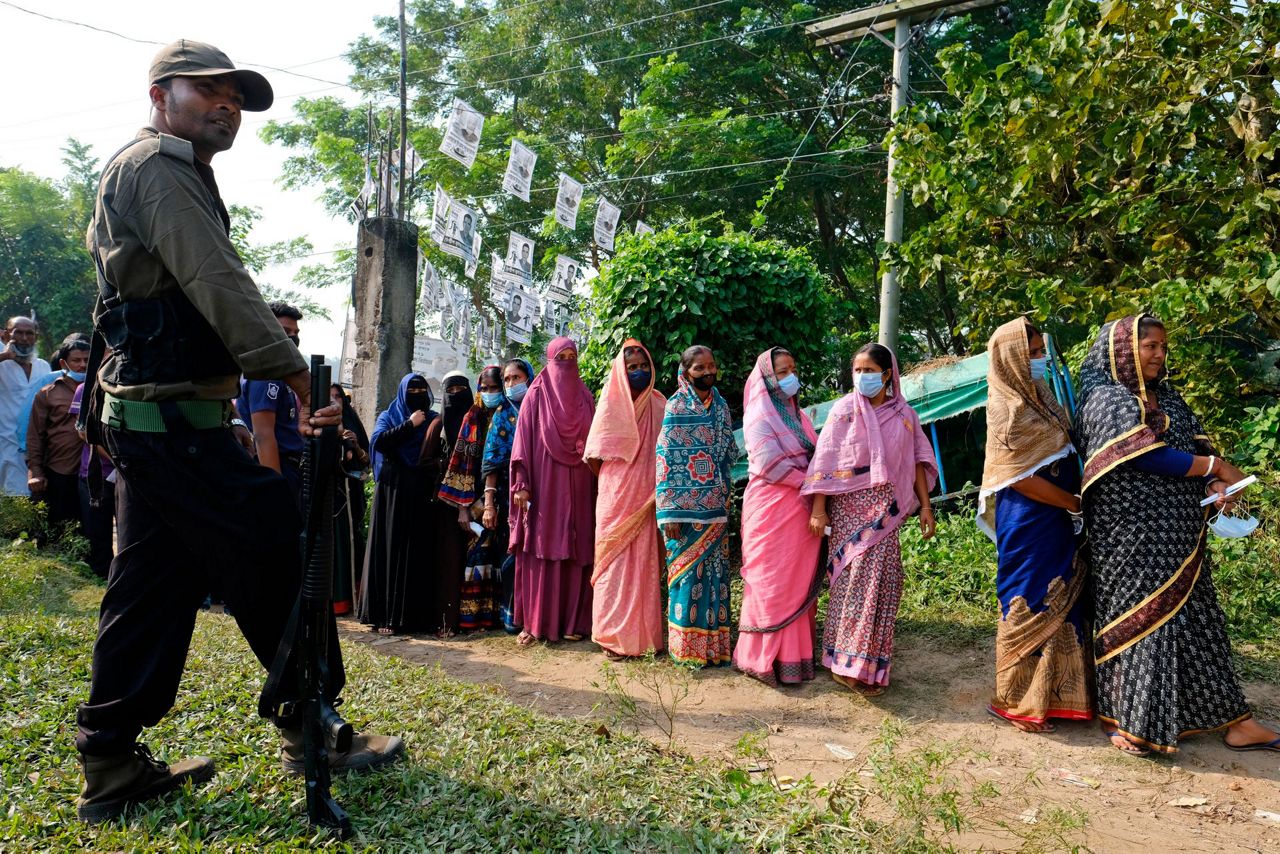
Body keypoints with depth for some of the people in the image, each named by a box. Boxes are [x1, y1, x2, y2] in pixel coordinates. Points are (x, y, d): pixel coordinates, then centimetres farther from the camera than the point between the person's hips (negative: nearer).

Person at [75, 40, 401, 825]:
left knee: (154, 586, 12)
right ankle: (312, 729, 8)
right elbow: (219, 284, -19)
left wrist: (224, 416, 20)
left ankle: (112, 767, 20)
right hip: (173, 421, -11)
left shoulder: (155, 174, 24)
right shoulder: (159, 165, -8)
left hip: (151, 419, 11)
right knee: (279, 558, -5)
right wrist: (293, 373, -18)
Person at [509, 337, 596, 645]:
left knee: (575, 551, 3)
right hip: (543, 484, -3)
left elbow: (593, 444, 13)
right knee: (540, 551, -2)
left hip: (577, 487, 3)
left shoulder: (585, 398, 12)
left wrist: (596, 485, 7)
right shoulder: (536, 395, 2)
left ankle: (572, 621, 10)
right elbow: (523, 440, -3)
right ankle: (534, 623, 4)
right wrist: (523, 485, -11)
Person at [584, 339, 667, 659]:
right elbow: (597, 458, 1)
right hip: (617, 498, -2)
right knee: (616, 562, 1)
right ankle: (613, 635, 9)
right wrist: (617, 483, 7)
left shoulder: (658, 404, 4)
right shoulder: (611, 404, -3)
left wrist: (657, 490, 0)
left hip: (647, 499, 2)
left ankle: (644, 631, 17)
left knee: (645, 562, 6)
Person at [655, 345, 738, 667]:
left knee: (714, 571, 8)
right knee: (686, 570, 0)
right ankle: (686, 644, 12)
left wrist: (725, 494, 13)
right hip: (686, 507, -5)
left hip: (715, 506, 5)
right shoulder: (676, 407, -5)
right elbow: (665, 459, -9)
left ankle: (712, 642, 18)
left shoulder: (721, 406, 11)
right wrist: (669, 511, -14)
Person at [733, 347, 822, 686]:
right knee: (771, 583, -3)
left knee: (800, 581, 9)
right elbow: (769, 464, -16)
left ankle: (797, 650, 18)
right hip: (772, 509, -7)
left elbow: (815, 457, 16)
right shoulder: (759, 415, -6)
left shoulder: (797, 414, 17)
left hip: (802, 509, 7)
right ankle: (766, 657, 6)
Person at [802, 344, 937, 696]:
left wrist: (925, 505, 4)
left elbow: (917, 461, 9)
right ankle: (848, 664, 3)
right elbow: (825, 460, -6)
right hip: (851, 507, -4)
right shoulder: (845, 409, -3)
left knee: (886, 581, 5)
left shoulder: (904, 414, 7)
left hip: (885, 509, 4)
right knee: (858, 580, -6)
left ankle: (870, 661, 19)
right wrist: (818, 509, -10)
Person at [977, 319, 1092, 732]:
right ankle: (1017, 702, 13)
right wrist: (1075, 504, -10)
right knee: (1029, 605, -1)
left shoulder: (1038, 396, 9)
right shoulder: (1007, 408, -16)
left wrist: (1075, 500, 7)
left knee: (1060, 603, 14)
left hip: (1055, 518, 9)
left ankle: (1052, 694, 26)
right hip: (1027, 521, -9)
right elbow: (1020, 477, -19)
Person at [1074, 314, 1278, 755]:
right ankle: (1127, 719, 9)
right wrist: (1214, 467, -11)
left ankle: (1232, 720, 20)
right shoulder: (1106, 399, -9)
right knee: (1136, 617, -2)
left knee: (1194, 617, 11)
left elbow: (1195, 446, 9)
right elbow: (1146, 454, -19)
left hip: (1177, 532, 8)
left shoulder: (1168, 397, 14)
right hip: (1131, 534, -7)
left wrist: (1213, 485, -11)